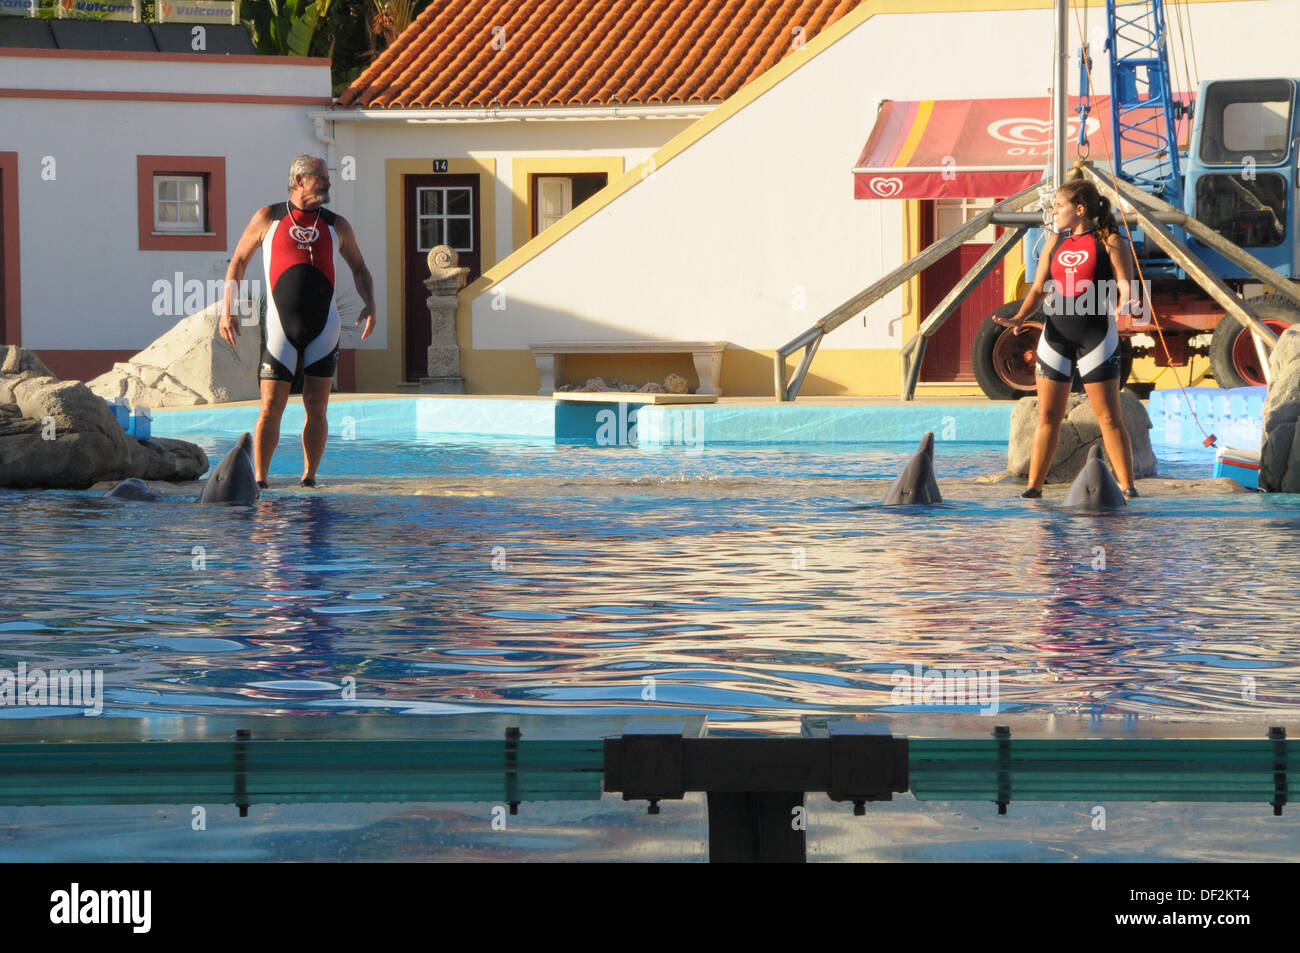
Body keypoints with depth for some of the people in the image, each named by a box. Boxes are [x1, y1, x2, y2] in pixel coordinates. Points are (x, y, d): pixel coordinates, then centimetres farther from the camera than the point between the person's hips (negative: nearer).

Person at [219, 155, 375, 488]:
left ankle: (309, 476, 11)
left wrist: (369, 304, 3)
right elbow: (238, 261, 10)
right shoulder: (269, 218, 4)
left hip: (323, 329, 2)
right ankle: (259, 479, -5)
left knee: (316, 408, 2)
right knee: (271, 408, -8)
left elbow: (359, 268, 21)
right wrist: (227, 309, 1)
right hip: (281, 328, -2)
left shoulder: (336, 225, 10)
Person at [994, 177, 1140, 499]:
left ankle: (1127, 485, 1)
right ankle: (1034, 485, 6)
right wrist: (1019, 318, -5)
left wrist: (1124, 304, -32)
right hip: (1056, 335, 5)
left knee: (1108, 416, -3)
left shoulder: (1108, 242, -3)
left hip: (1096, 335, -5)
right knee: (1048, 414, 3)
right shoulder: (1054, 242, 12)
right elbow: (1039, 289, 12)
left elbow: (1124, 284, -9)